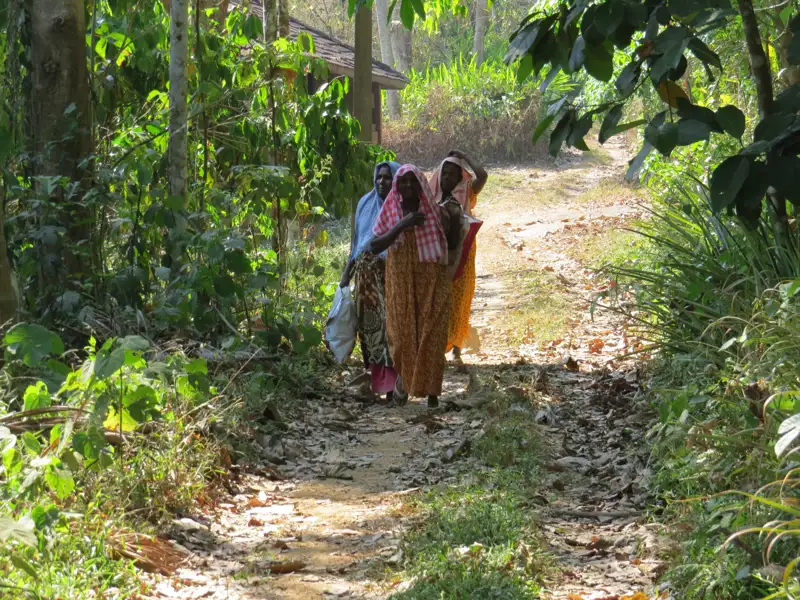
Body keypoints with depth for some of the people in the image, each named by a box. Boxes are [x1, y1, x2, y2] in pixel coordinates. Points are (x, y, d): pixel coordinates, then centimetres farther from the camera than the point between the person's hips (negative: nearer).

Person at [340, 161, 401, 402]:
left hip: (392, 275, -5)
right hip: (366, 275, 5)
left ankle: (392, 384, -7)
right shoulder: (365, 203, 13)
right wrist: (347, 273, 16)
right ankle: (376, 378, 15)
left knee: (391, 325, -9)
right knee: (369, 324, 7)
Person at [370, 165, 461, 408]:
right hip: (400, 282, 0)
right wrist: (401, 226, -17)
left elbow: (452, 243, 14)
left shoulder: (434, 212, 4)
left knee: (432, 335, -4)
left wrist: (454, 219, -1)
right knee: (403, 332, 1)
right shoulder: (390, 212, 3)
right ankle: (404, 378, 27)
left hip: (431, 282, 0)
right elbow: (374, 246, -7)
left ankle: (431, 391, 0)